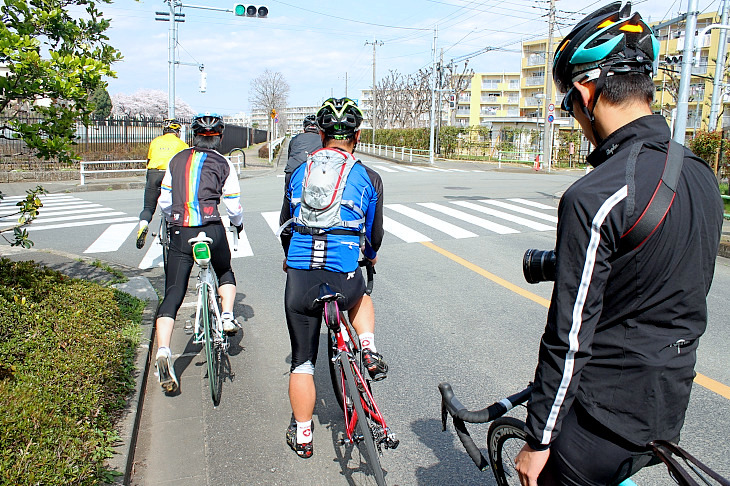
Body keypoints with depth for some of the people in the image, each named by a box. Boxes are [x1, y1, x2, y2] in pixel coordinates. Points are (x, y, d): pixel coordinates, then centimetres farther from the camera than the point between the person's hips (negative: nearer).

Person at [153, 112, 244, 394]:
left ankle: (163, 351, -13)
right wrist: (238, 223, 27)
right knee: (225, 272, 30)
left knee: (172, 294, 2)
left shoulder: (177, 160, 14)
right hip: (212, 230, -1)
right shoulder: (223, 164, 6)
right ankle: (227, 316, 14)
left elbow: (164, 203, 16)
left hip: (180, 233, 2)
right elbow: (234, 207, 5)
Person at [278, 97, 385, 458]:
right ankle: (369, 352, 19)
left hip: (299, 279, 2)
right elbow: (374, 234, 13)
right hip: (343, 277, -1)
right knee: (361, 298, 37)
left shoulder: (299, 172, 11)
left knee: (302, 361, 16)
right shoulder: (368, 178, 3)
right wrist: (371, 255, 36)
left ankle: (302, 437, 30)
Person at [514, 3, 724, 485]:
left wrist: (539, 439, -11)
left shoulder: (594, 198, -27)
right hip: (670, 404, 8)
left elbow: (570, 337, -23)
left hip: (604, 414, -8)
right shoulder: (702, 174, 0)